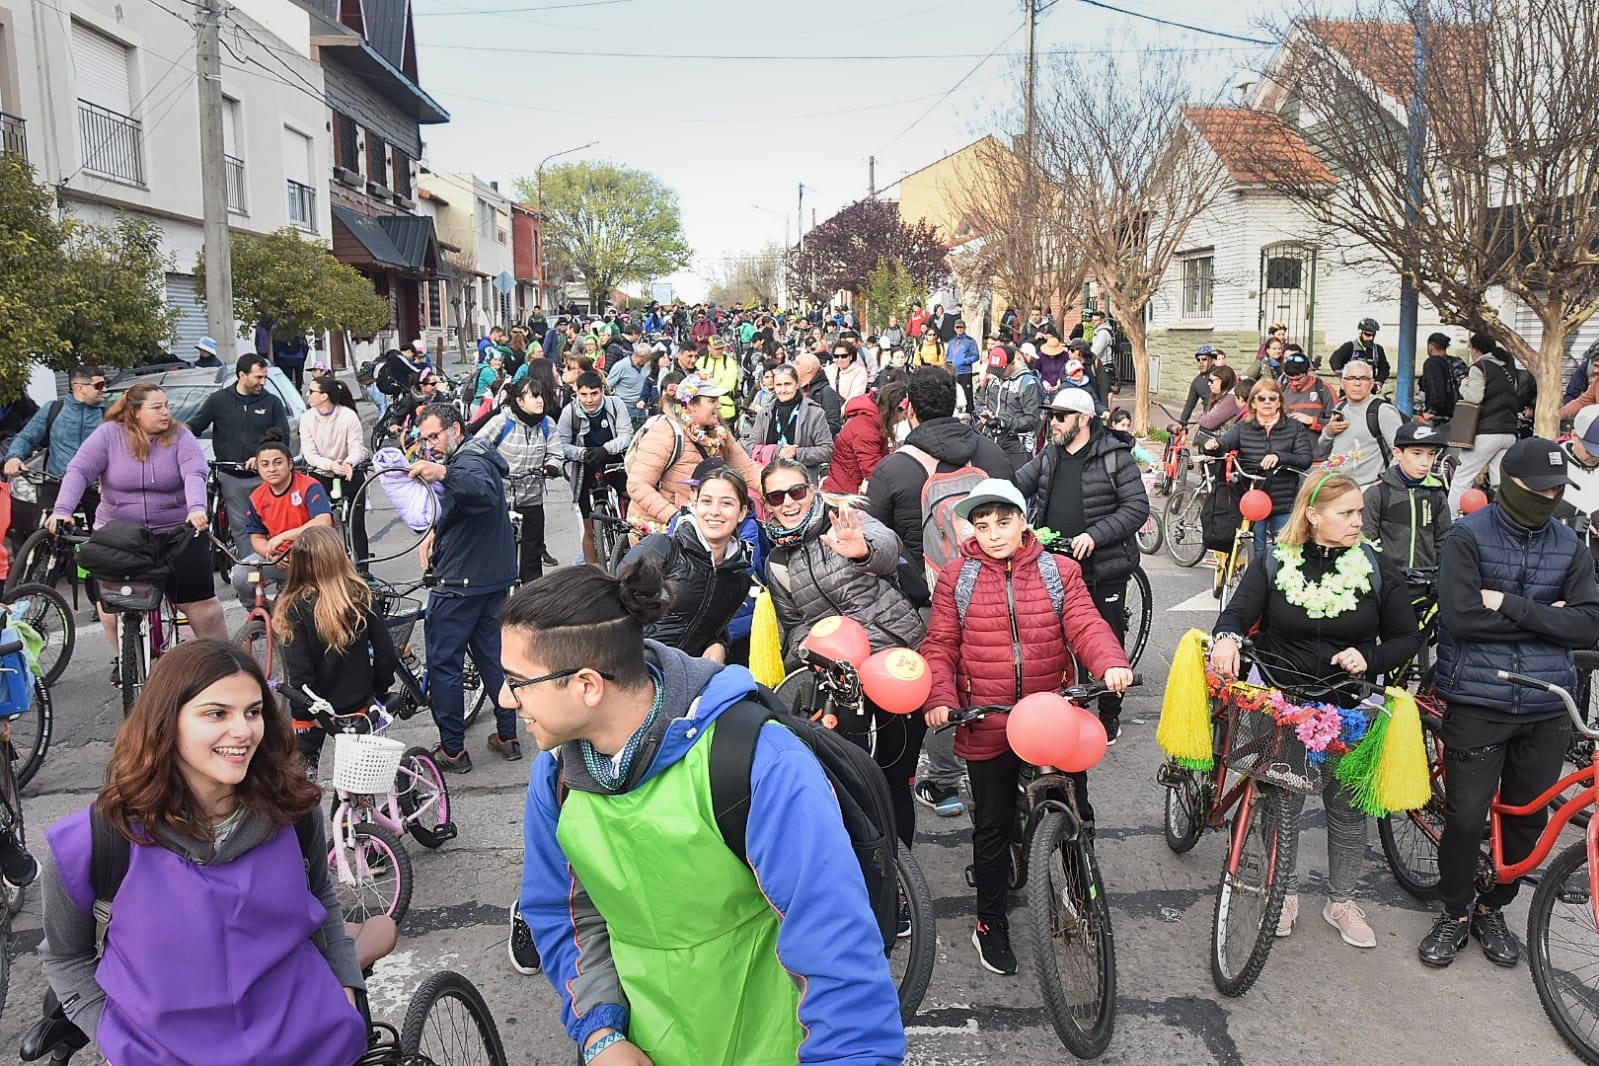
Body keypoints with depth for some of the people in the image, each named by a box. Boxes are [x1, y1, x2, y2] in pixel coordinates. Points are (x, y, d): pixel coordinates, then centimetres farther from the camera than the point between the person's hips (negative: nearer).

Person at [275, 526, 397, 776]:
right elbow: (384, 649, -6)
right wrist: (381, 690, 7)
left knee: (304, 767, 16)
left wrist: (307, 705, -8)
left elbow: (298, 669, -19)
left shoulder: (294, 608, -17)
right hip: (358, 703, 2)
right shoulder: (360, 597, -10)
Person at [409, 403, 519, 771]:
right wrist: (435, 532, 7)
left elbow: (485, 492, -40)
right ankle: (508, 736, 23)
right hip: (493, 575, 10)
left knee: (443, 664, -1)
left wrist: (443, 474, -54)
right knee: (491, 655, 16)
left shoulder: (469, 460, -17)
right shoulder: (475, 456, 17)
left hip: (462, 581, -10)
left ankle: (452, 750, 6)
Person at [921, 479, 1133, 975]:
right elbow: (940, 646, -1)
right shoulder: (956, 578, -1)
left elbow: (1085, 624, -9)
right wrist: (940, 697, -17)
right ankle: (991, 922, 28)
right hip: (986, 725, -1)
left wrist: (1111, 663, -29)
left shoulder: (1060, 571, 2)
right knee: (993, 826, 10)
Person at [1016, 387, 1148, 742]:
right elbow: (1015, 486, 5)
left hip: (1103, 569, -5)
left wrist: (1094, 535, -23)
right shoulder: (1049, 456, 8)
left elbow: (1138, 507, -14)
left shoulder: (1114, 456, -10)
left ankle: (1110, 714, 25)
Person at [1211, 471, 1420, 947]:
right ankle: (1284, 893, 30)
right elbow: (1238, 611, -15)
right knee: (1281, 805, 10)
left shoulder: (1376, 568, -2)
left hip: (1350, 711, 1)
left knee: (1348, 809, 12)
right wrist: (1227, 637, -38)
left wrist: (1370, 659, -17)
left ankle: (1341, 901, 31)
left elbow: (1408, 637, 2)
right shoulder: (1275, 565, -4)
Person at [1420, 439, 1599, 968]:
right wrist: (1544, 617, -11)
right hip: (1478, 702, -4)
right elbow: (1461, 617, -17)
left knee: (1527, 817, 12)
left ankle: (1492, 909, 32)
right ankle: (1454, 913, 21)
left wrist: (1512, 606, -16)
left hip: (1547, 707, 4)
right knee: (1467, 814, -1)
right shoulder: (1468, 536, -5)